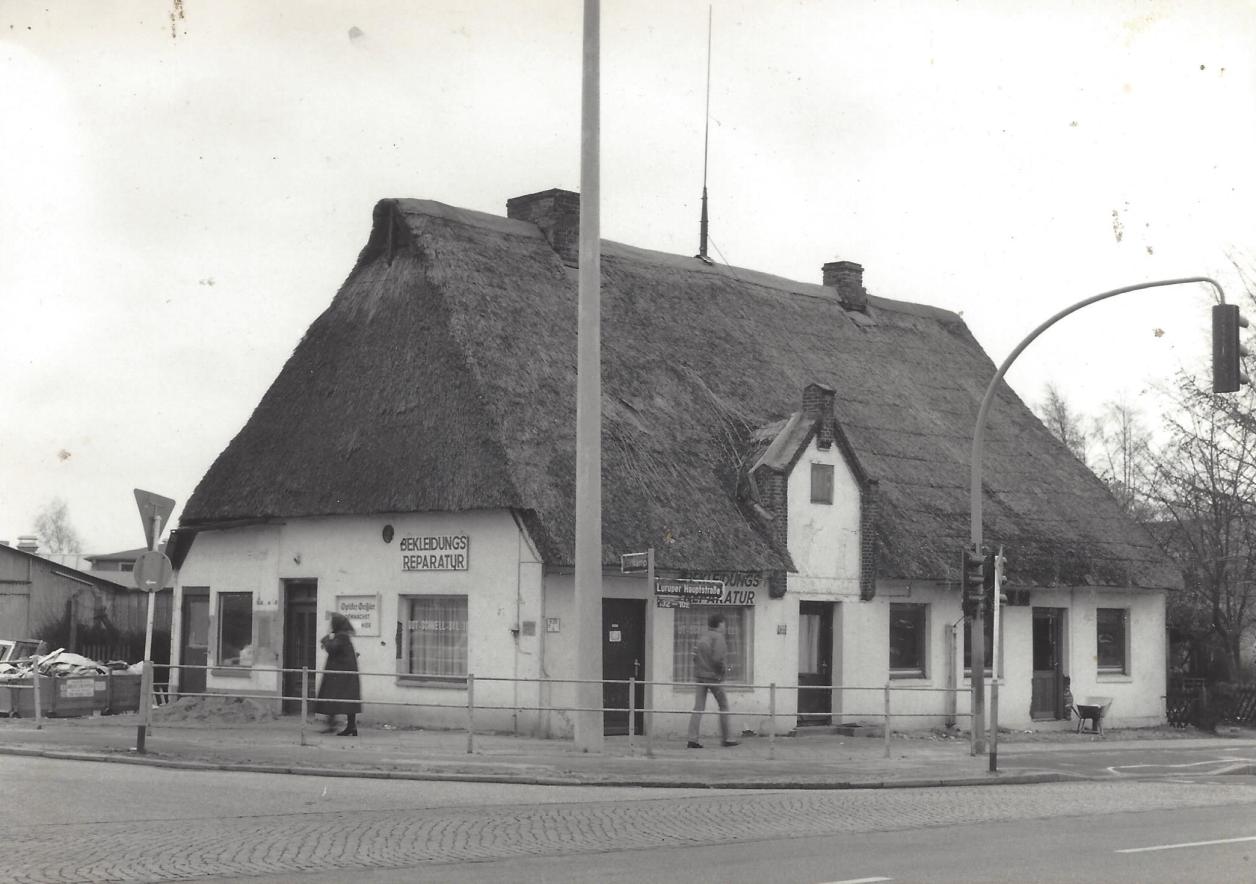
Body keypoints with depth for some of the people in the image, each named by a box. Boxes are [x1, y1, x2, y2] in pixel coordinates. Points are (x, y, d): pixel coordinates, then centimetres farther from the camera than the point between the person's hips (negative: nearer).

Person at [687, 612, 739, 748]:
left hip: (700, 676, 7)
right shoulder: (718, 637, -10)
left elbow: (695, 656, 14)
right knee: (723, 706, 8)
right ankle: (726, 738, 13)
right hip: (713, 676, -6)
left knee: (698, 708, 2)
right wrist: (721, 670, -4)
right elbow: (717, 658, -20)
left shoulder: (703, 637, 13)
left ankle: (692, 739, -5)